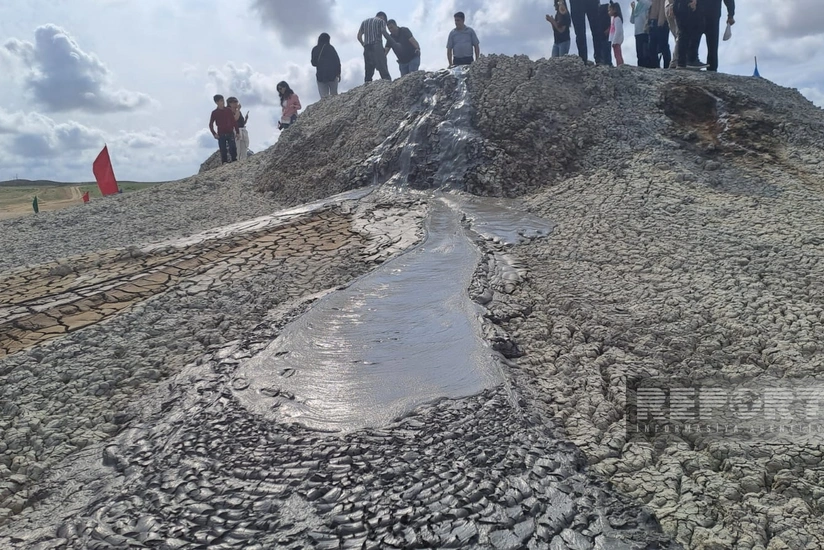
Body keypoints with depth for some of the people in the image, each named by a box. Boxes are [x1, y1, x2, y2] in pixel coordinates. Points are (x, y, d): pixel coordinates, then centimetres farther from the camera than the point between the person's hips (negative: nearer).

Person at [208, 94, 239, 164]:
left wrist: (237, 132, 3)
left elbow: (234, 121, 8)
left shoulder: (228, 110, 7)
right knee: (223, 151, -1)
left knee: (233, 149, -11)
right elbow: (211, 124, 7)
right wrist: (214, 134, -4)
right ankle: (224, 163, 2)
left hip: (230, 133, 1)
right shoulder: (214, 113, 4)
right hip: (221, 135, -1)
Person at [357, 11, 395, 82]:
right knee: (383, 70, -14)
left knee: (368, 72, 4)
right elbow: (384, 33, -5)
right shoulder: (381, 21, 10)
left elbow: (359, 36, 17)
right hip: (377, 46, -5)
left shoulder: (364, 22, 26)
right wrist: (394, 43, -2)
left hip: (367, 48, 5)